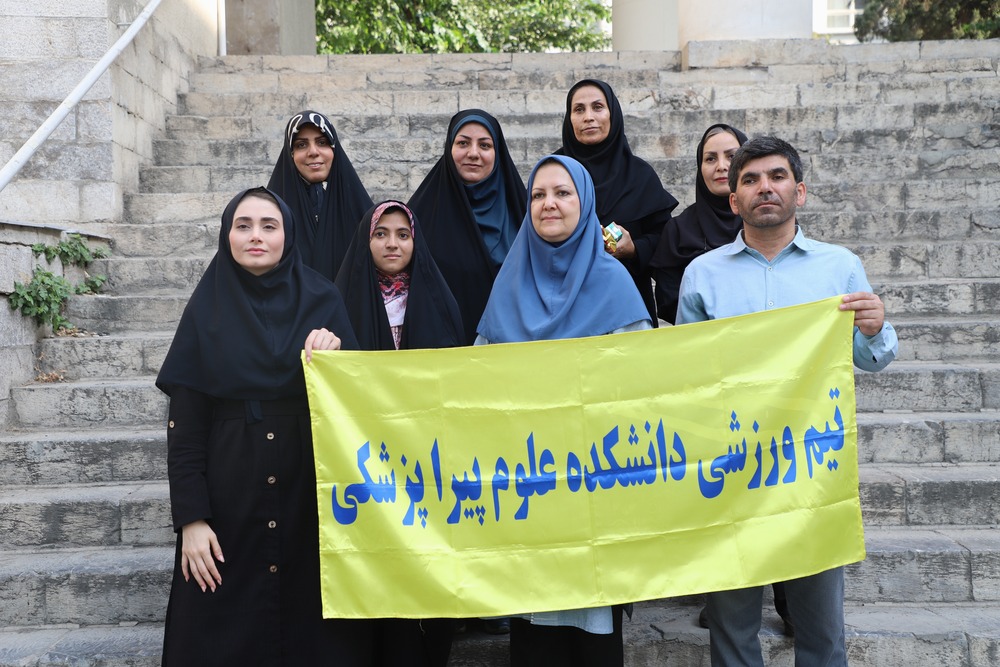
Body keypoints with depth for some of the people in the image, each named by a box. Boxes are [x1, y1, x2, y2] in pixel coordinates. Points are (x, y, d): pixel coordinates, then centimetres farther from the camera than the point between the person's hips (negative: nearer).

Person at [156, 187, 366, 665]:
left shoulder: (322, 301, 3)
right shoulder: (207, 310, 2)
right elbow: (184, 425, 0)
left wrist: (333, 355, -18)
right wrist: (191, 517, -7)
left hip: (310, 495, 0)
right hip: (229, 497, 0)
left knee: (311, 625, 6)